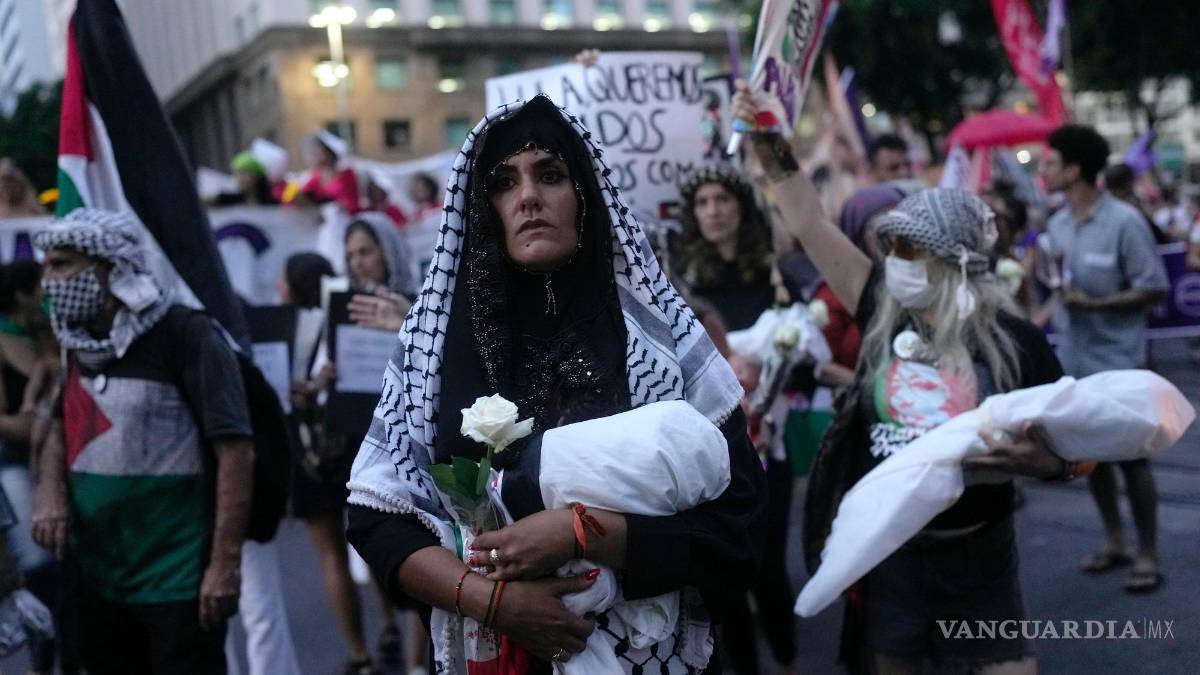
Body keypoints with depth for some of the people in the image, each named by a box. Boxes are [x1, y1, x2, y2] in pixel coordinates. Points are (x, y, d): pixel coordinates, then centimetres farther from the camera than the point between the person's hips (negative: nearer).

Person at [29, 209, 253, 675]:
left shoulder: (186, 335, -14)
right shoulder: (80, 344, 8)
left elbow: (235, 450, -18)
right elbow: (61, 427, 22)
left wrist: (225, 562, -22)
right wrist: (50, 491, 1)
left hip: (178, 580, -7)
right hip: (97, 576, 8)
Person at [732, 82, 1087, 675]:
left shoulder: (1015, 341, -10)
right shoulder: (884, 313, -3)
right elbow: (812, 228, -4)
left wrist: (1043, 461, -23)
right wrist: (773, 153, -10)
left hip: (975, 553, -2)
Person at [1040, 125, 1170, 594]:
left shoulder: (1124, 221, -15)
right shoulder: (1057, 224, 5)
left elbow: (1154, 290, -13)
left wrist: (1095, 304, -21)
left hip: (1118, 360, -6)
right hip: (1073, 358, 7)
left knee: (1131, 458, 2)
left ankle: (1147, 555, 15)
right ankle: (1114, 541, 30)